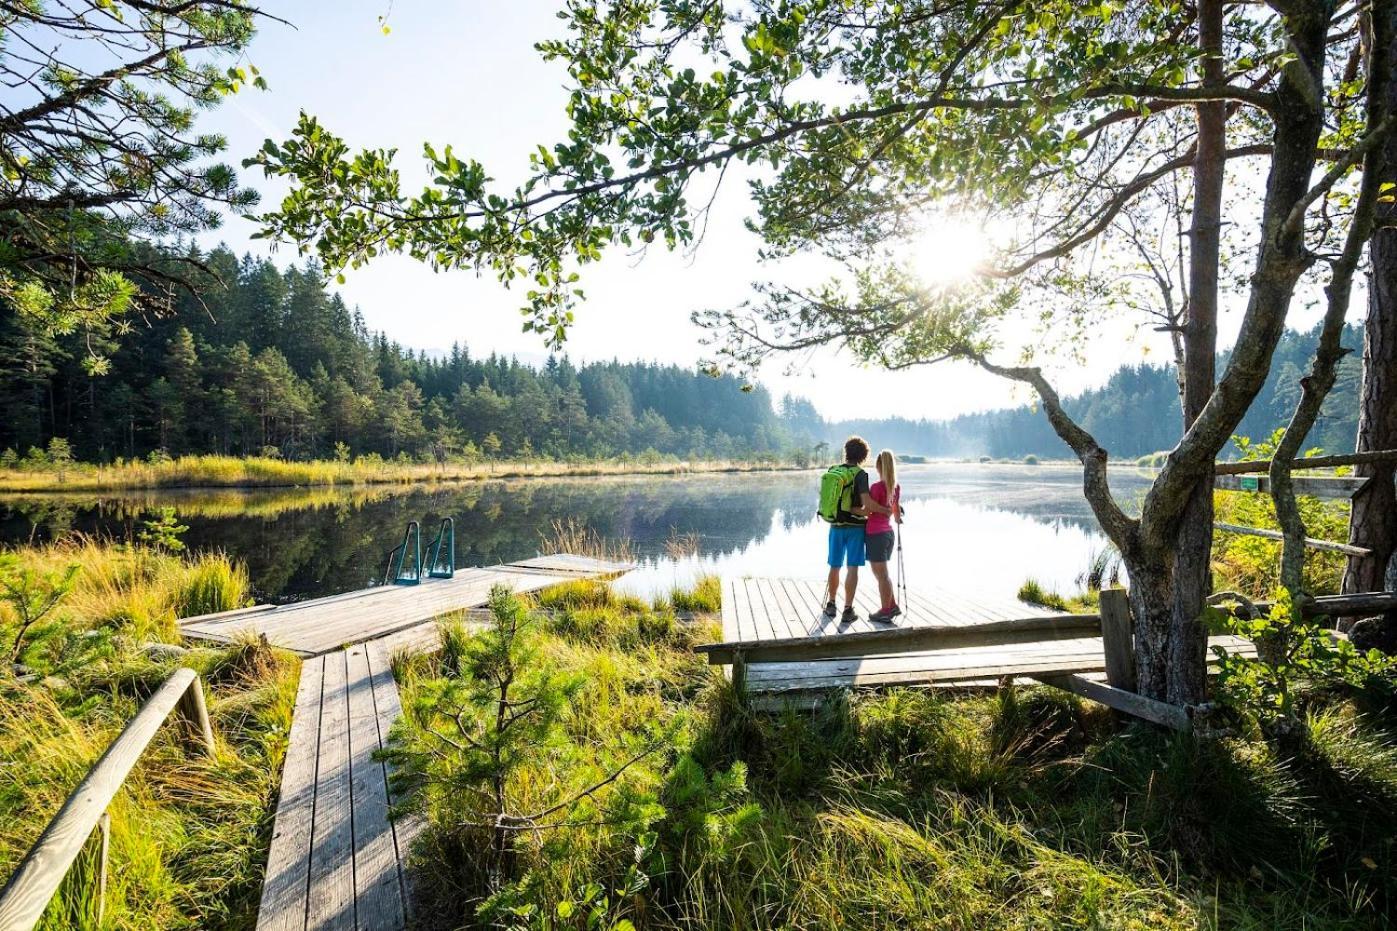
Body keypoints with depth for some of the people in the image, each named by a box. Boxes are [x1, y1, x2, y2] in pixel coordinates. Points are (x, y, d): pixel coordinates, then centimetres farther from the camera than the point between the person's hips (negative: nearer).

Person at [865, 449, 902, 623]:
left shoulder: (877, 487, -17)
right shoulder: (896, 487, 6)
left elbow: (868, 511, -17)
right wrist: (898, 519, 39)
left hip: (875, 535, -7)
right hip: (888, 532, 7)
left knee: (881, 574, 2)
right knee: (882, 573, 21)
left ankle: (885, 612, 10)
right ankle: (893, 606, 26)